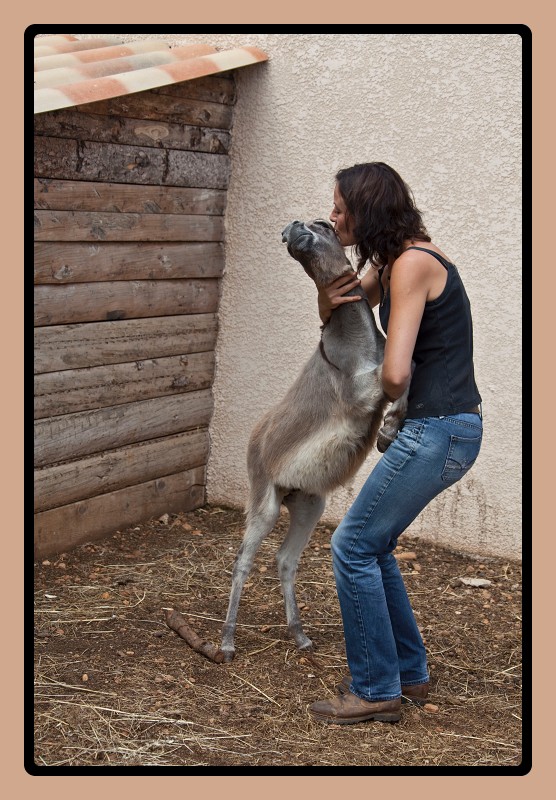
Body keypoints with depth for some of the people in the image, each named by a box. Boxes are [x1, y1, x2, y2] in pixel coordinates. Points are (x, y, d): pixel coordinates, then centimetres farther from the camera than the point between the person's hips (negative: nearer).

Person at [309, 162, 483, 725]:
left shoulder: (413, 264, -18)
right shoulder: (392, 263, 12)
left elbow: (394, 373, -25)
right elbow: (337, 314, 23)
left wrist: (391, 398, -2)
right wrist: (327, 294, -1)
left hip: (439, 429, -10)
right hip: (436, 427, 10)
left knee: (353, 546, -2)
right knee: (371, 545, 17)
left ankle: (375, 690, 9)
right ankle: (408, 673, 28)